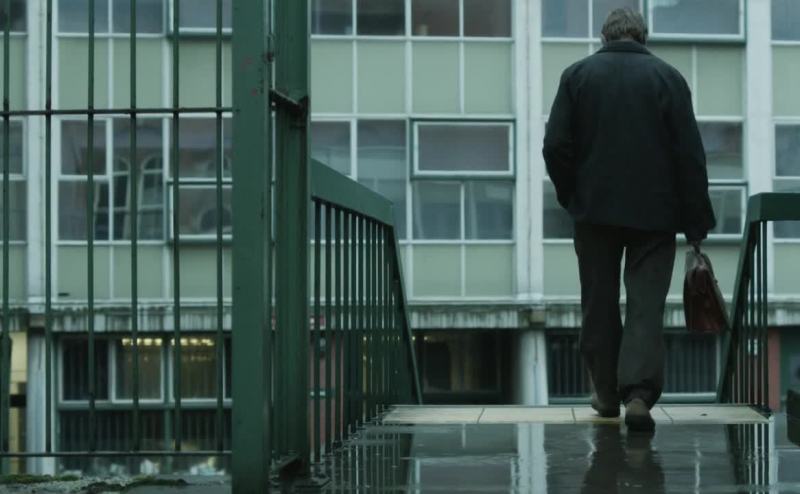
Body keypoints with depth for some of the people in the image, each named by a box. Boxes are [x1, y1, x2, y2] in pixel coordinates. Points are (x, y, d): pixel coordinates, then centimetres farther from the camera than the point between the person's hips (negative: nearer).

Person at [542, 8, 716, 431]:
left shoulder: (577, 74, 2)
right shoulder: (667, 77, 0)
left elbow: (556, 145, -3)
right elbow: (689, 153, -3)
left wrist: (571, 195, 12)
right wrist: (696, 218, 1)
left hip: (595, 209, 1)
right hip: (654, 211, -1)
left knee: (599, 302, 11)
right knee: (647, 304, -1)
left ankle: (607, 393, 19)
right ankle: (639, 393, -15)